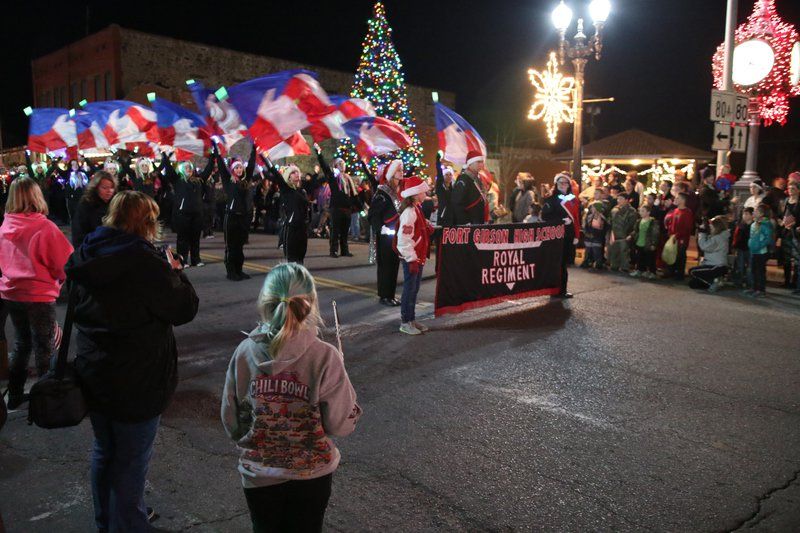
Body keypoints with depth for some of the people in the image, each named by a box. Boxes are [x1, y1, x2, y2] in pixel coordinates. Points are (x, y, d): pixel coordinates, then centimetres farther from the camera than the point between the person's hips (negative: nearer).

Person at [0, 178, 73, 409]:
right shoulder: (45, 227, -19)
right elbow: (66, 261, -13)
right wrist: (60, 279, 7)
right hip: (39, 295, -5)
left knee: (21, 343, 21)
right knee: (43, 349, 8)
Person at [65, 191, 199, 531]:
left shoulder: (84, 254, 1)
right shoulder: (144, 259, -23)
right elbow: (185, 309, -16)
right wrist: (175, 271, -1)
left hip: (93, 373, 8)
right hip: (136, 382, -8)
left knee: (104, 452, 25)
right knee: (131, 462, 8)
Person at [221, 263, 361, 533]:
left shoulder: (244, 353, -16)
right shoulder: (325, 358, -23)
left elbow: (229, 420, -5)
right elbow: (341, 425, -15)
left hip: (258, 473, 2)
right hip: (312, 472, -1)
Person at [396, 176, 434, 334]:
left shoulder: (416, 209, 12)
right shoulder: (409, 212, -19)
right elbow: (403, 239, -24)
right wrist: (412, 259, -22)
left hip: (418, 257, 9)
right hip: (412, 259, -9)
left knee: (414, 289, 15)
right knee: (409, 289, -1)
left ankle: (412, 319, 25)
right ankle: (405, 322, 9)